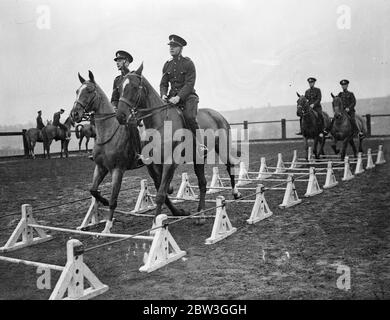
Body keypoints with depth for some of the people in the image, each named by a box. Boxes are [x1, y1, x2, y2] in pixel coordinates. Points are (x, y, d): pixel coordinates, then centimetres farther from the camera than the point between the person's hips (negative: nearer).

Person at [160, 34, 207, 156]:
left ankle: (201, 144, -19)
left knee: (189, 117, -30)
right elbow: (163, 83, 11)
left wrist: (178, 97, -25)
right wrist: (163, 95, -12)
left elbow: (189, 84, -13)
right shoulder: (167, 65, 12)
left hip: (188, 96, -5)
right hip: (172, 97, 6)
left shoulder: (188, 63, -5)